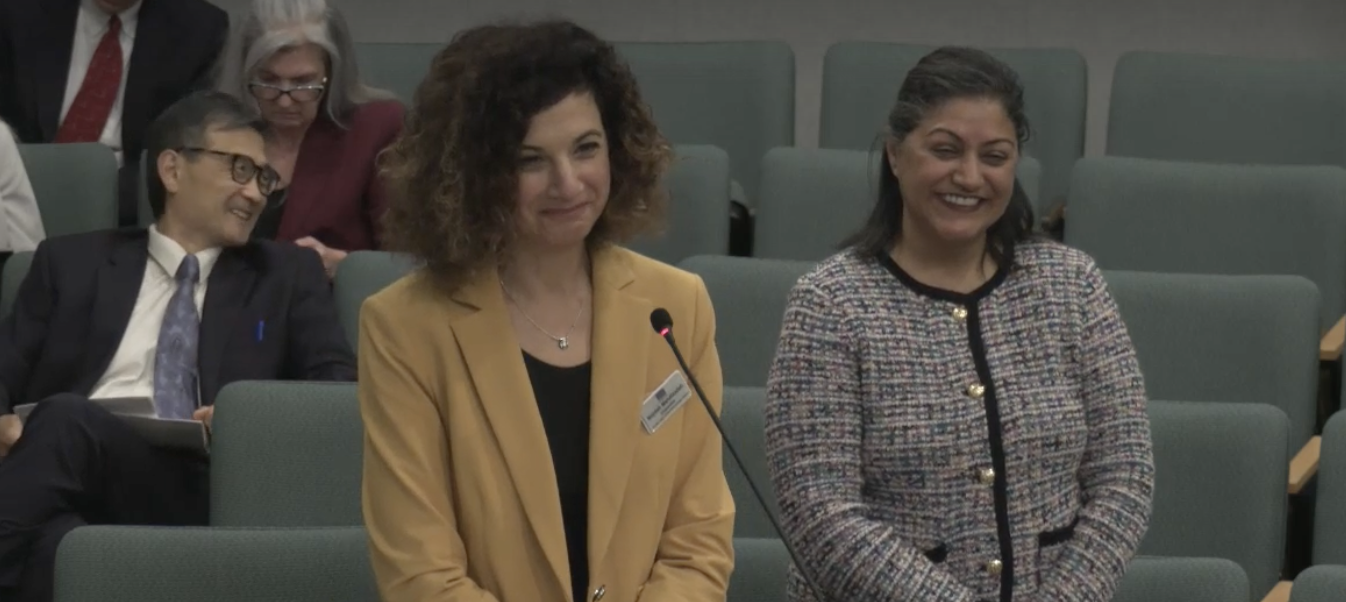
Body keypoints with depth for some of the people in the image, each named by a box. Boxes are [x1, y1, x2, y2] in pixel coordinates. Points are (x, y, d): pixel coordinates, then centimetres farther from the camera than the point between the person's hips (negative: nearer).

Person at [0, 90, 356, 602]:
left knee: (66, 420, -35)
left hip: (197, 492, -1)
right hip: (73, 484, 1)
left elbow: (340, 387, 13)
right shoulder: (73, 264, 25)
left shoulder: (288, 275, 26)